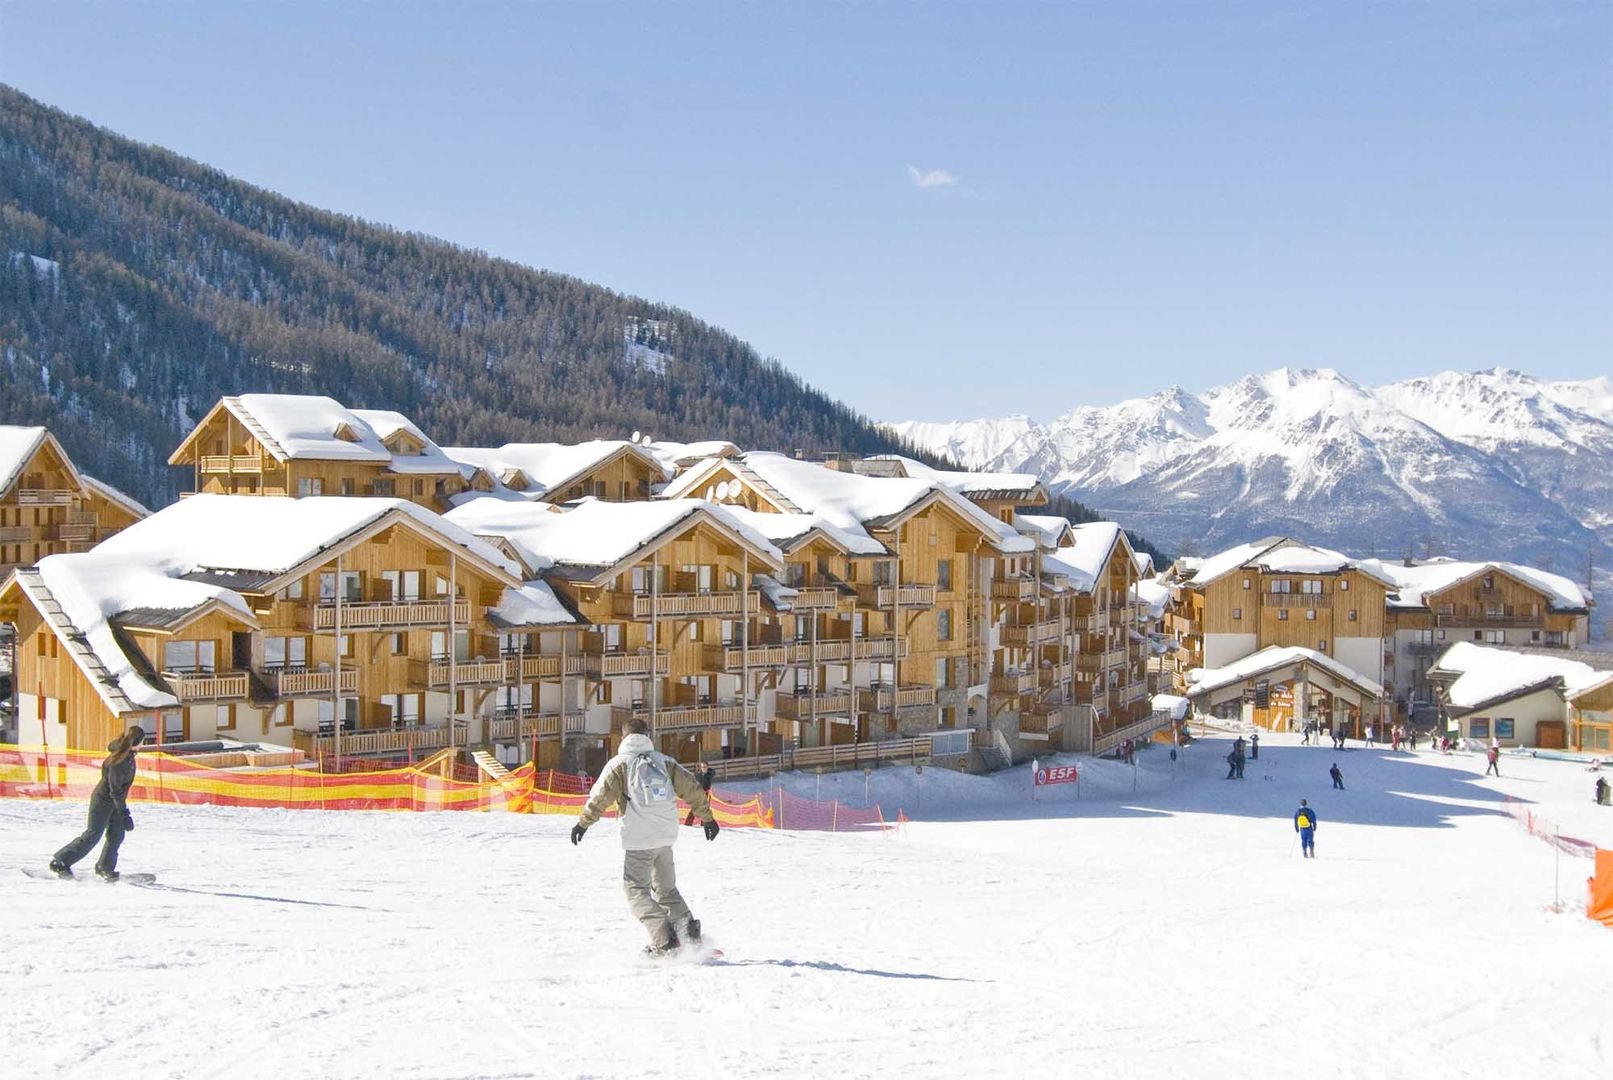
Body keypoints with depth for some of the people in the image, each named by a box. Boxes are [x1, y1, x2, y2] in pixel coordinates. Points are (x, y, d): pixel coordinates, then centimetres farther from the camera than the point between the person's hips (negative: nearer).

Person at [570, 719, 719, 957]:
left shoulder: (620, 763, 1)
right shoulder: (663, 761, 13)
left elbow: (601, 795, -9)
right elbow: (692, 788, 11)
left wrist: (583, 822, -2)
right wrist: (707, 817, 19)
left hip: (639, 839, -5)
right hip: (666, 837, 5)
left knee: (636, 889, 3)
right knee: (666, 888, 20)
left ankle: (664, 941, -10)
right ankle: (688, 930, 5)